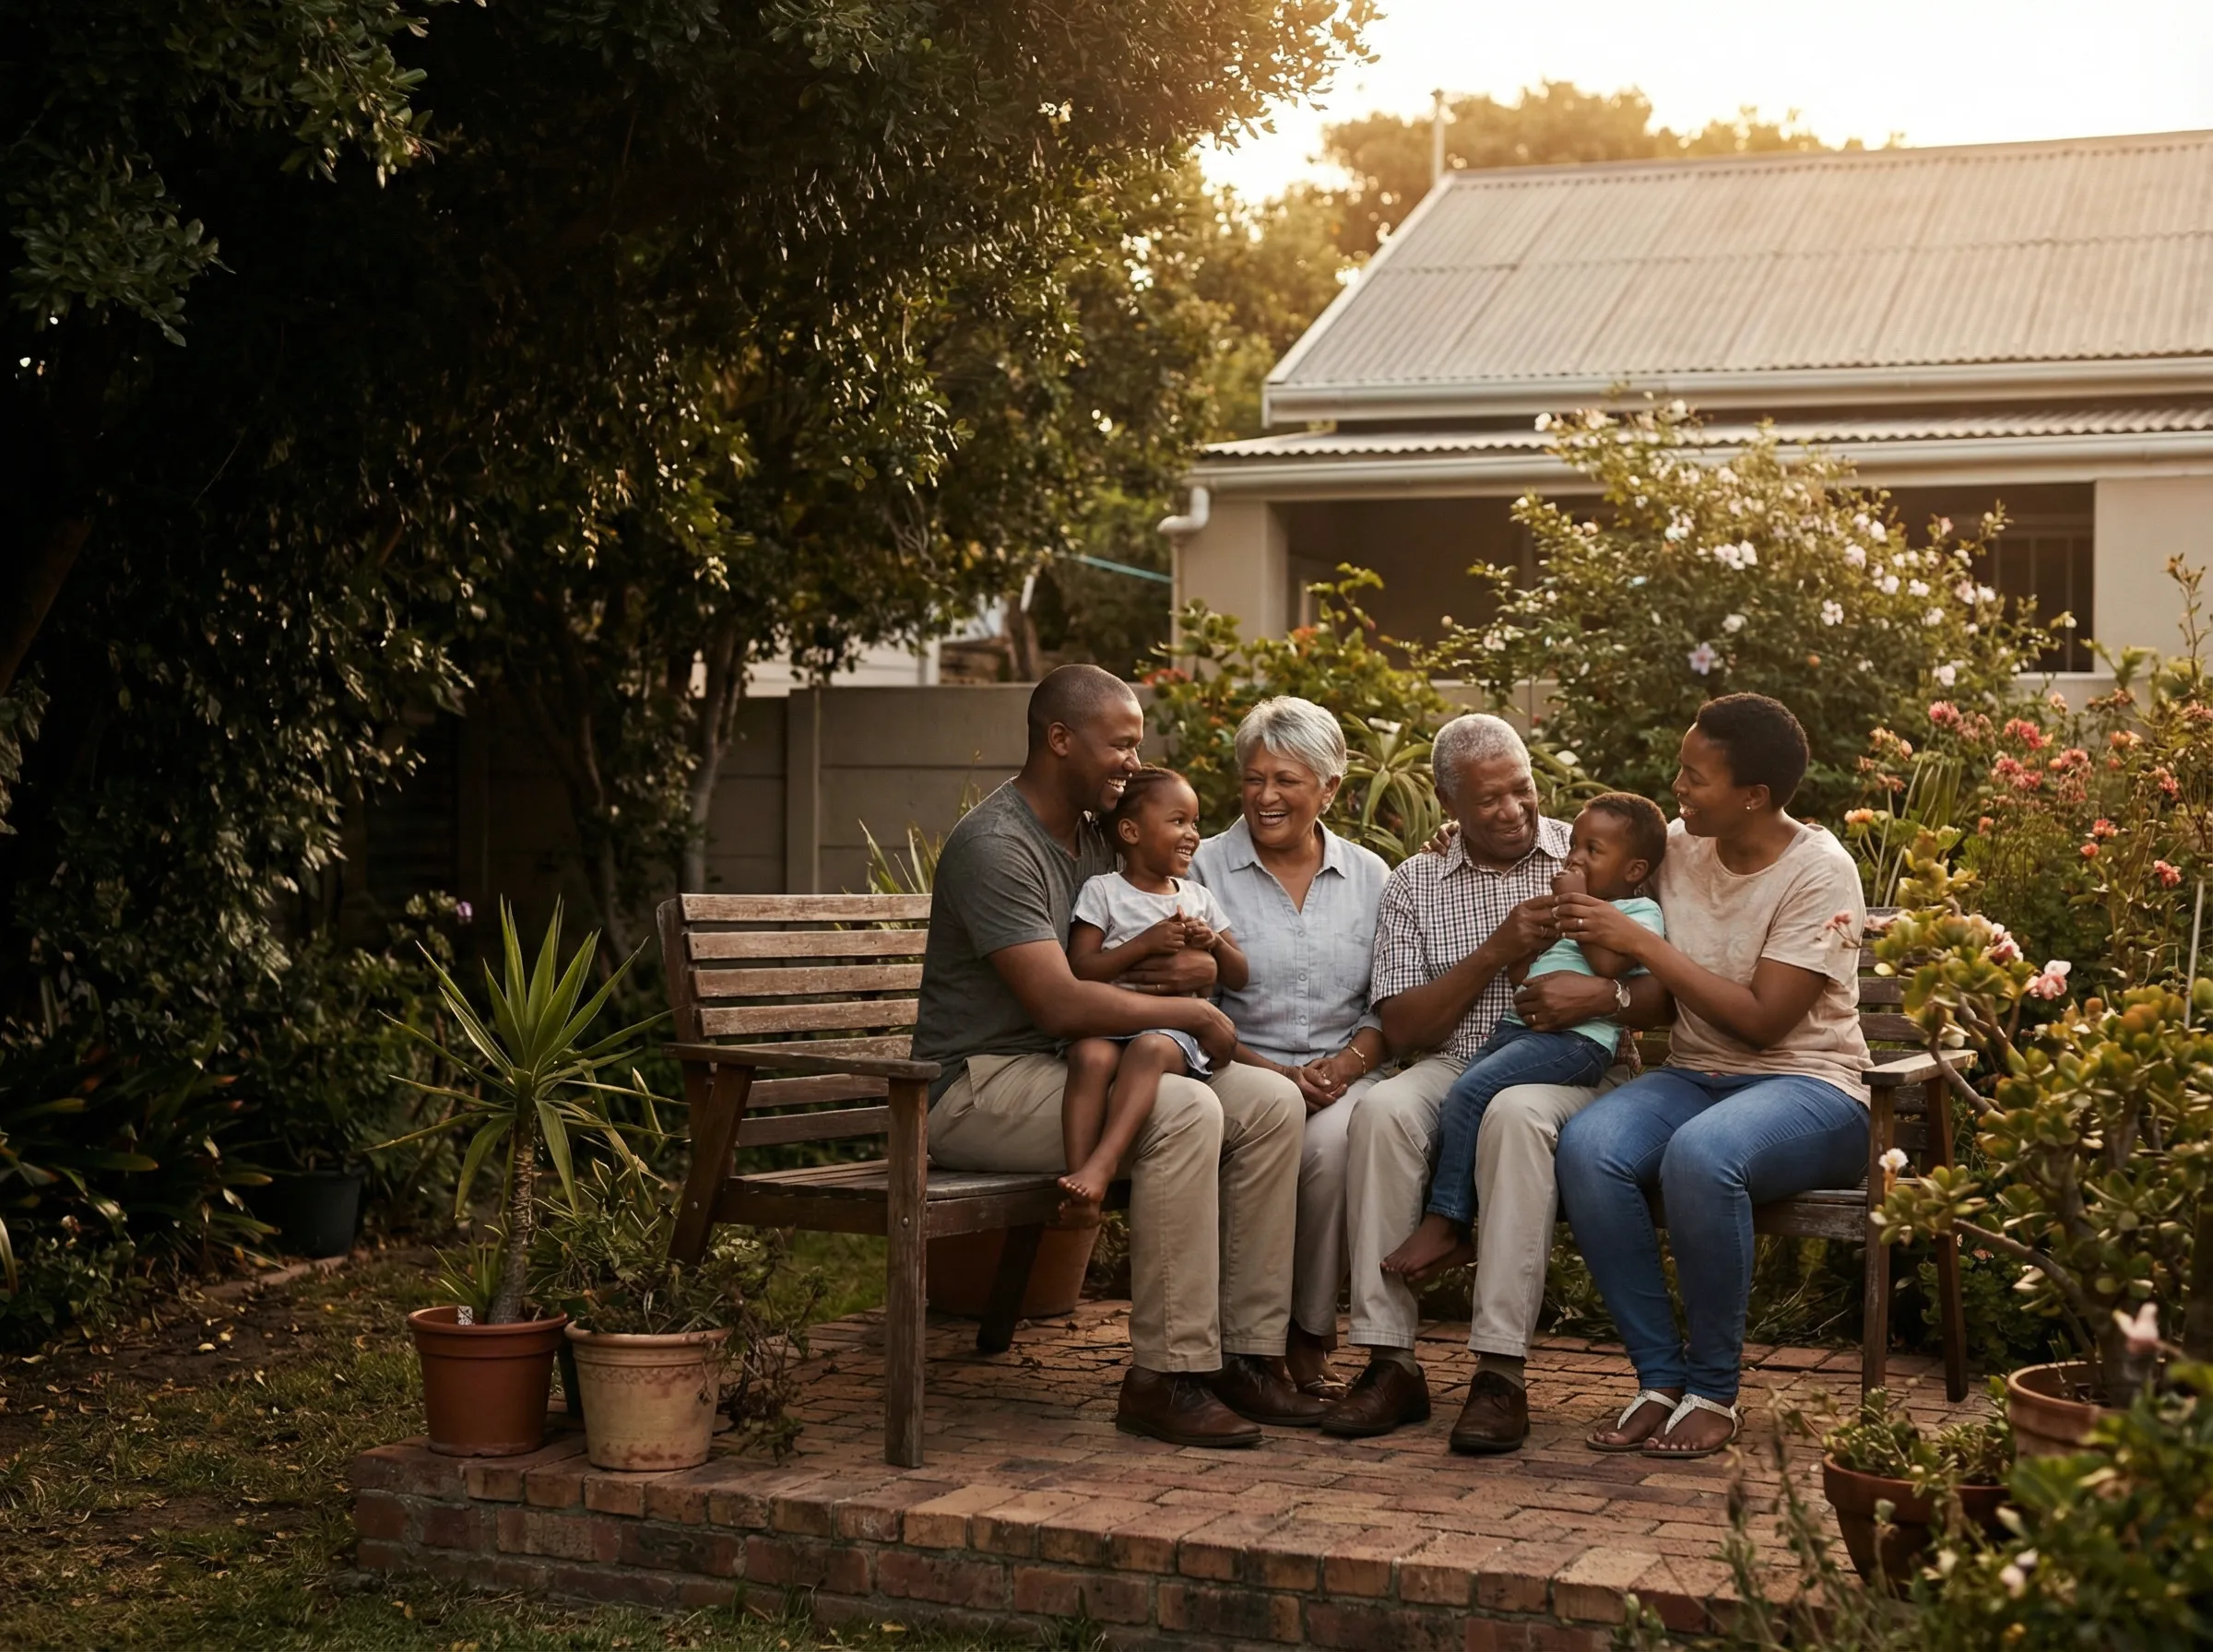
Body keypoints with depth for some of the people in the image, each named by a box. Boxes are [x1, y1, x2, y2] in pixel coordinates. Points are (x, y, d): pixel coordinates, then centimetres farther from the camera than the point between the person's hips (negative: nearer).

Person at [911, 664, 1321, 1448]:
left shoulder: (1095, 838, 14)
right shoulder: (995, 846, -17)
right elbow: (1060, 1003, -26)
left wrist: (1198, 966, -5)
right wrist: (1192, 1014, -16)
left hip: (1069, 1067, 9)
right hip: (979, 1084, -9)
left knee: (1274, 1104, -8)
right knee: (1185, 1112, -32)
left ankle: (1246, 1355, -7)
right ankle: (1166, 1378, -25)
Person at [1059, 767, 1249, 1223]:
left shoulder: (1199, 898, 23)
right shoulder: (1102, 891, 9)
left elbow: (1238, 977, 24)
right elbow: (1079, 971, -3)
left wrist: (1213, 942, 3)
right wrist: (1145, 943, -11)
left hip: (1173, 1030, 2)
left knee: (1151, 1049, -36)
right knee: (1091, 1055, -38)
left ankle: (1100, 1167, -50)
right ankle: (1078, 1178, -44)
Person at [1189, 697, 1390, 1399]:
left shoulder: (1368, 875, 13)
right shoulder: (1206, 868, 5)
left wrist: (1346, 1065, -9)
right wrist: (1270, 1073, -14)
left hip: (1345, 1075, 1)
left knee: (1334, 1142, -33)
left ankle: (1310, 1335, -14)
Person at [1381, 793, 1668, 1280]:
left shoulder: (1641, 912, 5)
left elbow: (1608, 962, -16)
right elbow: (1520, 973, 18)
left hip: (1574, 1038, -8)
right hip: (1517, 1027, 8)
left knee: (1470, 1091, -25)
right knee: (1456, 1108, -12)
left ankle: (1444, 1222, -19)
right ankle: (1453, 1237, -12)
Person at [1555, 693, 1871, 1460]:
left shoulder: (1819, 872, -12)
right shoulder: (1678, 848, 6)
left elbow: (1763, 1019, -18)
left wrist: (1640, 942, -18)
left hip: (1808, 1087, -5)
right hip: (1694, 1075, 5)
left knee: (1699, 1155, -38)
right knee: (1587, 1145, -27)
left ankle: (1714, 1391, -18)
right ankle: (1660, 1379, -16)